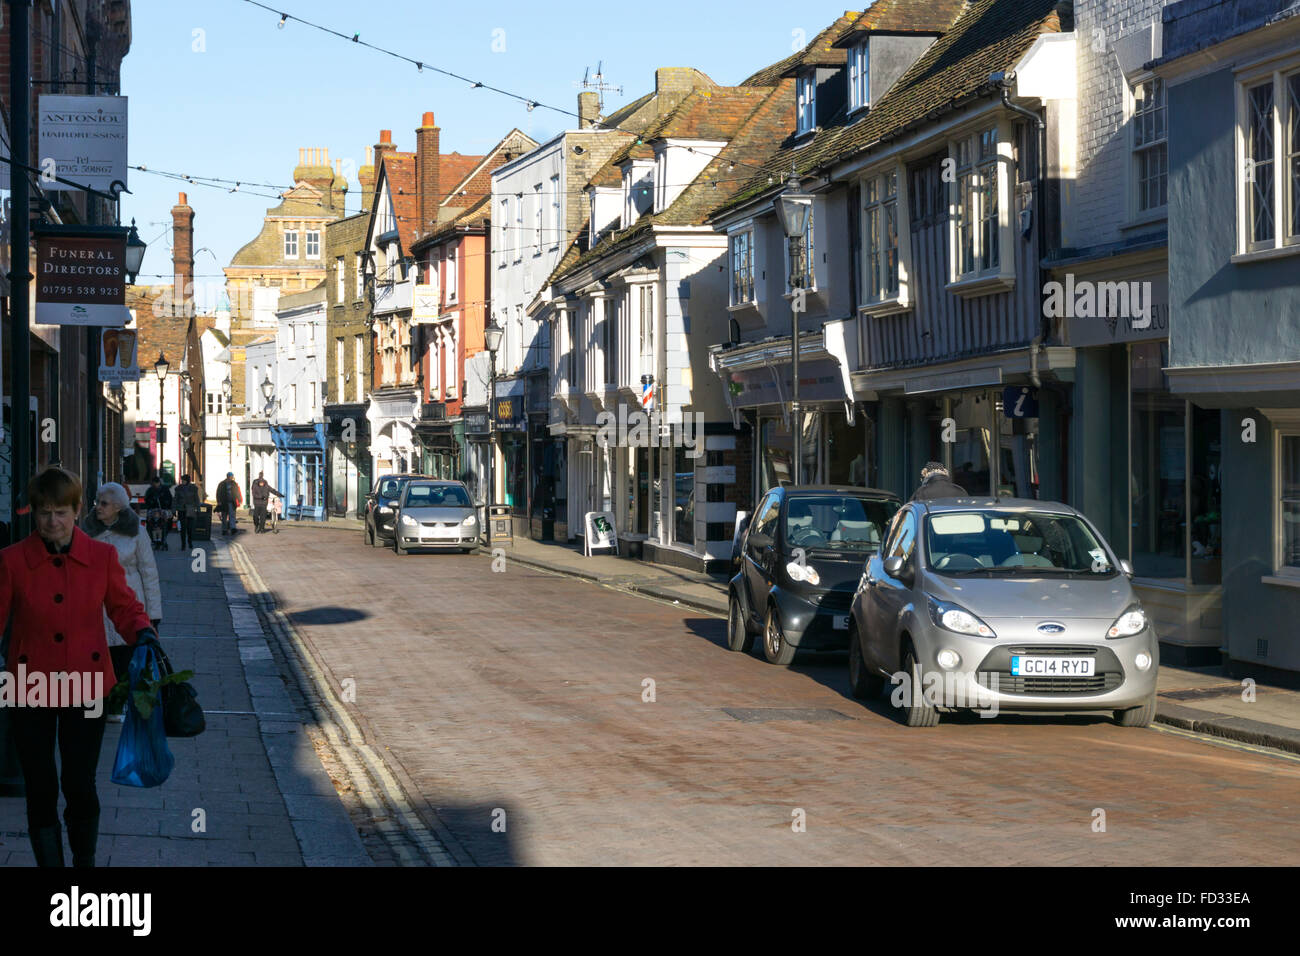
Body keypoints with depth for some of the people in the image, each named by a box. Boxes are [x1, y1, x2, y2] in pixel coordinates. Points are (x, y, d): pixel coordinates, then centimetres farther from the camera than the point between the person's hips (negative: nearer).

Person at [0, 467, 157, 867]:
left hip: (85, 687, 0)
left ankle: (85, 860, 26)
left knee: (80, 788, 4)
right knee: (41, 791, 5)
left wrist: (143, 633, -13)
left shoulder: (102, 556, 0)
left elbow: (124, 607, 7)